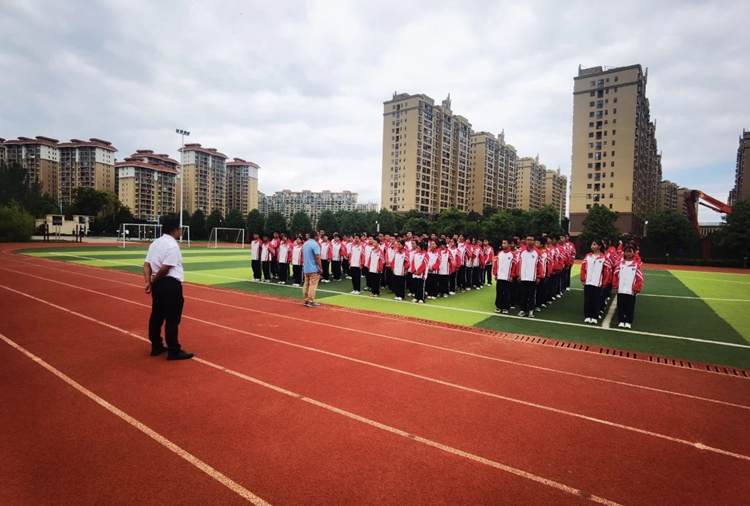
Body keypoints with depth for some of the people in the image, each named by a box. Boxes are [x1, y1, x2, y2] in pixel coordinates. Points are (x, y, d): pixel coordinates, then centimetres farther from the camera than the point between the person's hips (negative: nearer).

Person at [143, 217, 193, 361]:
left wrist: (148, 281, 2)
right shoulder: (172, 246, -16)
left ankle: (156, 346, 28)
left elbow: (147, 264, 8)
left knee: (157, 316, 16)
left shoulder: (155, 243, 12)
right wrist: (153, 280, -4)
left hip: (158, 284, 9)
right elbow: (165, 268, -20)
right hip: (170, 284, -9)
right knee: (172, 319, -2)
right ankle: (174, 351, 6)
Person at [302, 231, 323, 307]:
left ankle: (306, 300, 18)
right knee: (313, 285, -3)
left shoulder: (305, 244, 11)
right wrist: (320, 268, -15)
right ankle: (311, 302, -1)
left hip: (306, 268, 8)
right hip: (313, 268, -8)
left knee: (306, 284, 12)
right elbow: (317, 257, -20)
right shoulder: (315, 244, -16)